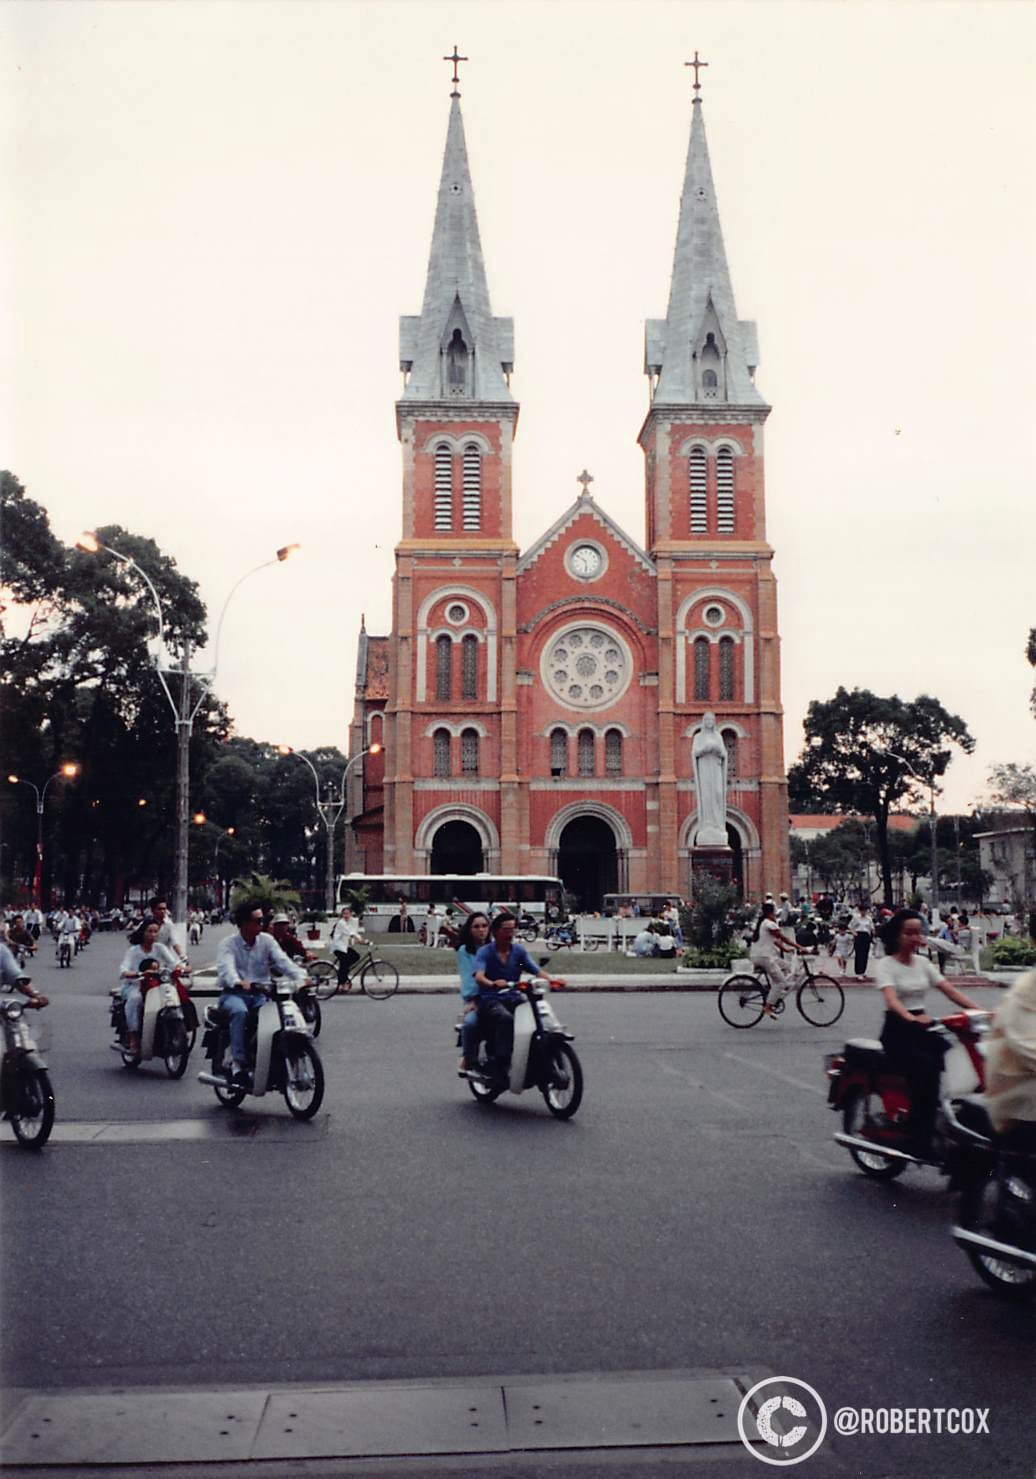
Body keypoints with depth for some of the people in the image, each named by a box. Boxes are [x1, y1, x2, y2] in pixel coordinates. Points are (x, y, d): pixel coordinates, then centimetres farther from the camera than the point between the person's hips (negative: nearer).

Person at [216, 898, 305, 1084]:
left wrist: (300, 978, -27)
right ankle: (239, 1065, -32)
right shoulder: (228, 944, -3)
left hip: (260, 993, 3)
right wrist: (239, 982, -46)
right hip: (234, 993, -3)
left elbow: (283, 962, -6)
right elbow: (226, 968, -23)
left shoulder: (267, 940, 7)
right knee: (240, 1012, -36)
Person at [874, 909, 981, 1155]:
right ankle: (920, 1141, -26)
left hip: (922, 1026, 6)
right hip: (897, 1029, -6)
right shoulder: (886, 965, -6)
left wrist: (978, 1010, -11)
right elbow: (891, 999, -23)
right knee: (924, 1066, -32)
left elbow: (950, 990, 5)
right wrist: (911, 1019, -43)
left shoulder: (922, 963, 13)